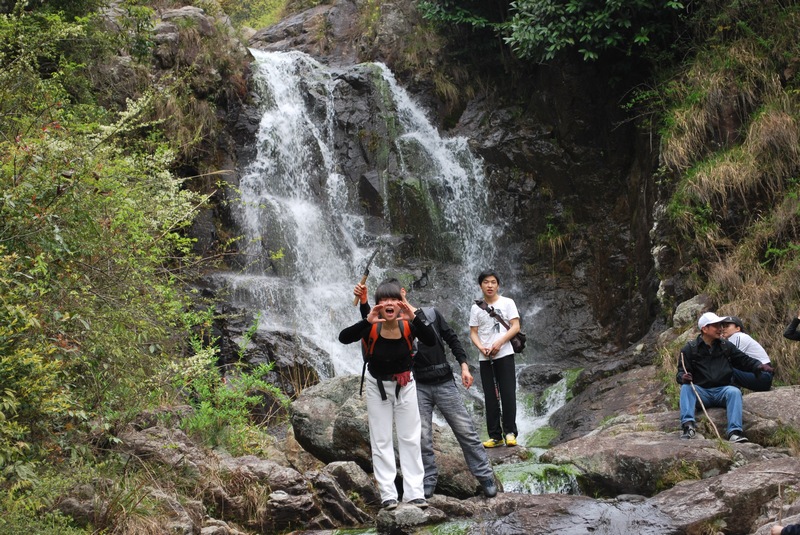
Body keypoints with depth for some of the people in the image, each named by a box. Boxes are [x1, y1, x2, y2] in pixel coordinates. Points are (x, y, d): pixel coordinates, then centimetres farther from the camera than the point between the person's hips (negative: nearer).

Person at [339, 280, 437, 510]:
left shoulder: (407, 325, -21)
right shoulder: (371, 328, -23)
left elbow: (431, 341, -35)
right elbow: (343, 338, -37)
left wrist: (415, 318, -48)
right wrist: (367, 322, -49)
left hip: (404, 385, 1)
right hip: (378, 387, -1)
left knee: (410, 439, 4)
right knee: (381, 441, 2)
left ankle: (414, 492, 8)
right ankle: (388, 494, 6)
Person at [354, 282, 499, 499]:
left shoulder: (431, 314, 6)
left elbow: (452, 339, 7)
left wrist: (464, 366, -2)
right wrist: (363, 302, -32)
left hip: (444, 382, -1)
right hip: (418, 386, 1)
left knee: (466, 431, 1)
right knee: (422, 438, -1)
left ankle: (485, 476, 9)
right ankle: (428, 481, 11)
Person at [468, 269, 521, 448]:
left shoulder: (507, 303, 4)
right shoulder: (476, 308, 10)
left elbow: (515, 327, -3)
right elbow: (473, 333, 8)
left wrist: (498, 343, -14)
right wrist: (481, 347, -11)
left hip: (504, 355, -2)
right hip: (485, 358, 2)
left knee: (508, 394, -6)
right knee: (490, 397, 2)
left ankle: (509, 432, 0)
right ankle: (495, 435, 4)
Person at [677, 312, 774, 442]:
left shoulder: (725, 346, 13)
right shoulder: (690, 349, 4)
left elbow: (744, 360, 15)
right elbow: (680, 373, 1)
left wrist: (759, 366, -5)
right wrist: (683, 377, -25)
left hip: (722, 391, 2)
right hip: (701, 392, -1)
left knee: (734, 391, -30)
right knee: (686, 388, -31)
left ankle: (734, 431, -42)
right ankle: (688, 426, -47)